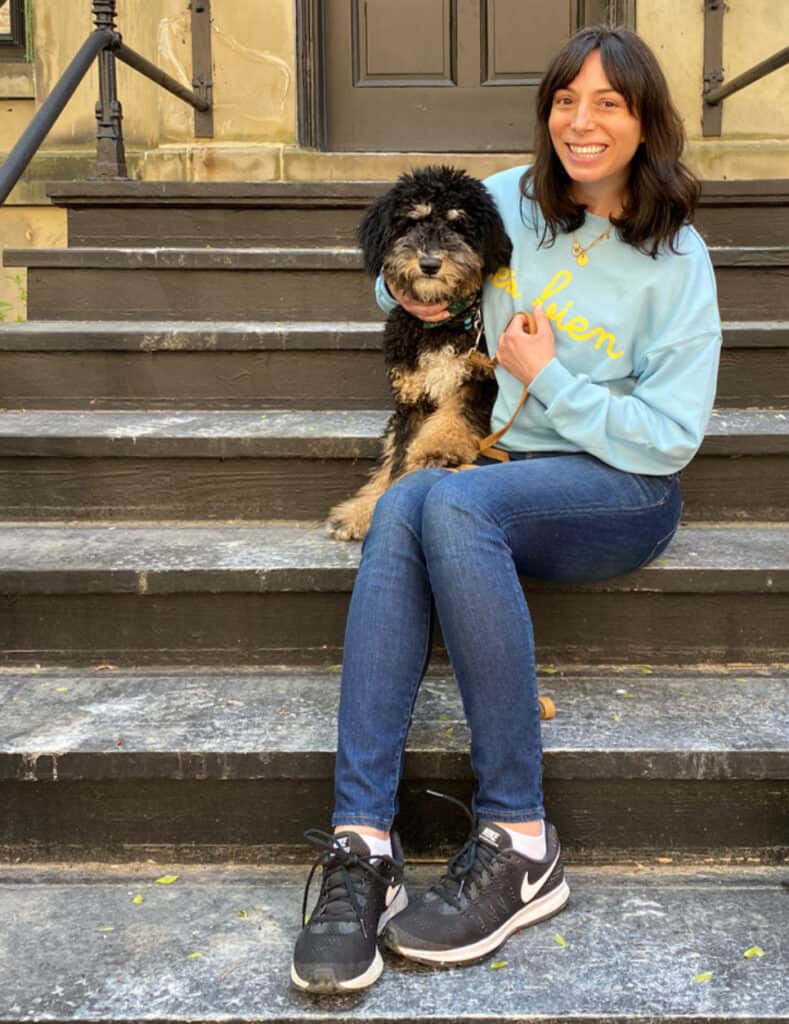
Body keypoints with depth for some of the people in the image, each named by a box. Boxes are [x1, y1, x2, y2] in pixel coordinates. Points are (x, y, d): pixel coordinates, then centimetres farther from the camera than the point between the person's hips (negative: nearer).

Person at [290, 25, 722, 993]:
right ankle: (362, 845, -39)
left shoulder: (675, 260, -3)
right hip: (511, 475, 4)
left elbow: (669, 437, -6)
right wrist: (405, 290, 2)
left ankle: (519, 846, -32)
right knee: (403, 503, -33)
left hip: (623, 494, -4)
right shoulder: (509, 201, 9)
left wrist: (546, 378, -9)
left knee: (454, 499, -37)